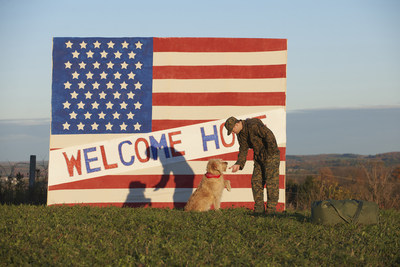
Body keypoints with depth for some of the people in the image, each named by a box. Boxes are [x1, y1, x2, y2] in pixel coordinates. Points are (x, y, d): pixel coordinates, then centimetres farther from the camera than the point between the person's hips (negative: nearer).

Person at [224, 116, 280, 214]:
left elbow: (270, 136, -30)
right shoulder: (240, 134, 5)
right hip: (259, 158, 9)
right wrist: (238, 164, -9)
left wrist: (271, 152, -20)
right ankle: (259, 210, 9)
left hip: (271, 156, -9)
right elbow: (243, 150, 6)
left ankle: (271, 210, -6)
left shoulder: (253, 125, -24)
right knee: (256, 182, 5)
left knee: (271, 183, -8)